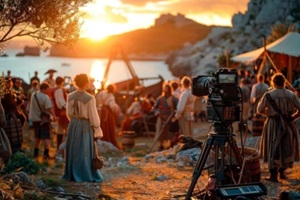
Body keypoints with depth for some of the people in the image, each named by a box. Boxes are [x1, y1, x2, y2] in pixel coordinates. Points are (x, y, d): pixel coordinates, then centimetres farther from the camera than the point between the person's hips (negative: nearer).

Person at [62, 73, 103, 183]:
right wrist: (97, 131, -4)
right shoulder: (89, 99, -18)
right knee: (84, 152, 4)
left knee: (73, 150, 15)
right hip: (85, 126, -5)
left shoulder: (70, 96, -2)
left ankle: (71, 174, 22)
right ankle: (85, 175, 9)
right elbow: (93, 116, -13)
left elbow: (69, 113, 7)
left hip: (73, 125, 5)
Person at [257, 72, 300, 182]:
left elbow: (259, 109, -2)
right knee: (287, 148, 17)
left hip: (273, 124, -2)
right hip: (288, 125, 2)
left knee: (273, 149, 4)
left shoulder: (268, 95, -9)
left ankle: (273, 174, 0)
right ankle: (282, 171, 24)